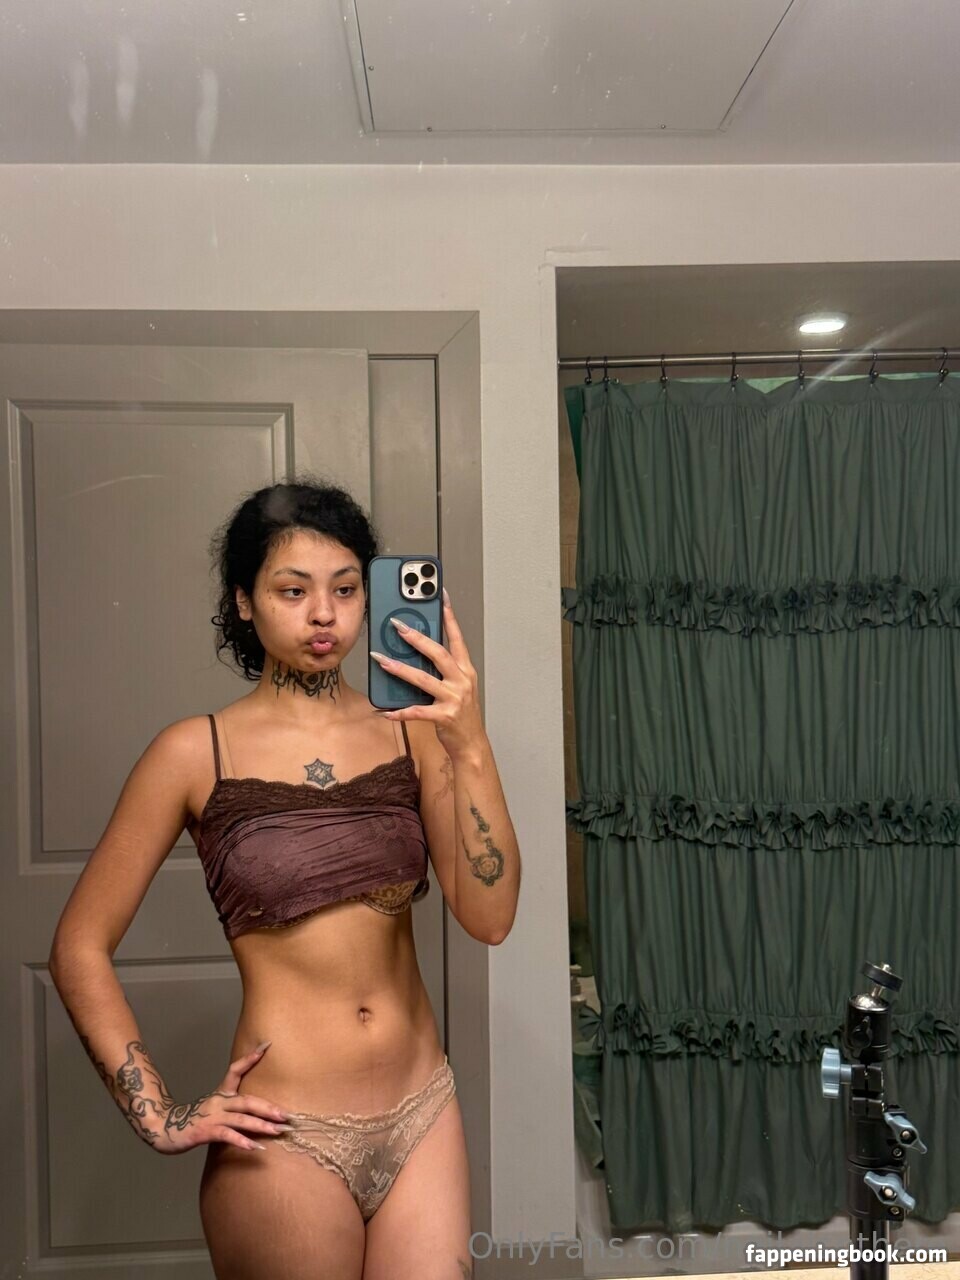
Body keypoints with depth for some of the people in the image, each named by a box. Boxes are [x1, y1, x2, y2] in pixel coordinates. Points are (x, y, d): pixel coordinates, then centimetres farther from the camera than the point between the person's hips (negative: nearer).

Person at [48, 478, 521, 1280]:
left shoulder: (412, 730, -2)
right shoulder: (197, 753, -8)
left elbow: (489, 917, -11)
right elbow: (80, 948, -3)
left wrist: (470, 748, -22)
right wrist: (161, 1119, -6)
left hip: (423, 1110, 3)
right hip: (286, 1137, -2)